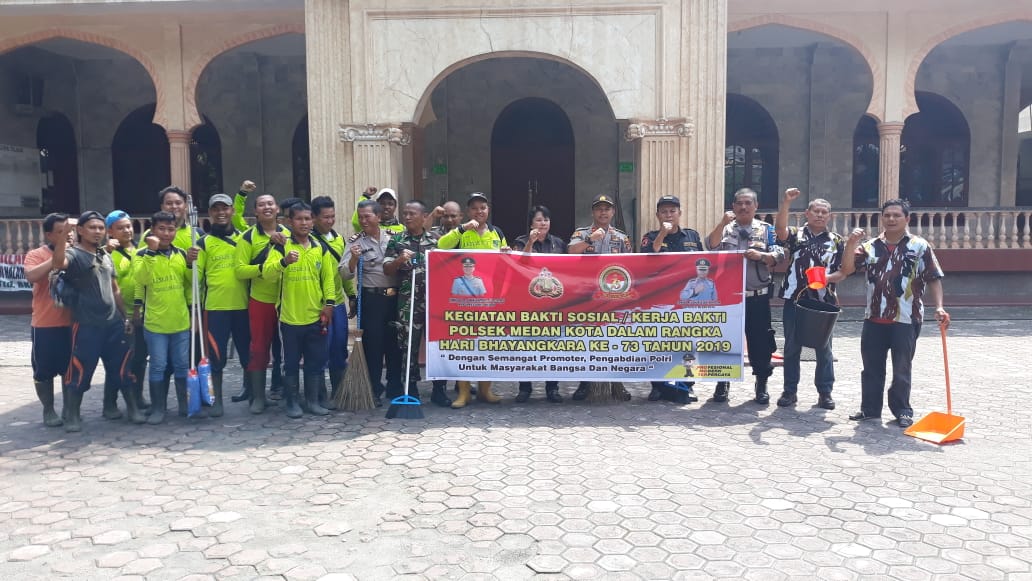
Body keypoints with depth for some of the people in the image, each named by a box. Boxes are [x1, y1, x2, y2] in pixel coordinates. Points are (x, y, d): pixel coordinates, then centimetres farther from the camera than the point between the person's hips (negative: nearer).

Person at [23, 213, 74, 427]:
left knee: (70, 369, 11)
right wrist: (56, 258, -23)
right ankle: (48, 410, 21)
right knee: (44, 371, 7)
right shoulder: (36, 254, -4)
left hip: (71, 323, 3)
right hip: (45, 325, -3)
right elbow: (31, 276, -23)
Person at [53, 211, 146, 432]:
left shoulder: (106, 256, 15)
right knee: (80, 371, 1)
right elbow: (59, 263, -32)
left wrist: (125, 317, 17)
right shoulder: (74, 254, -6)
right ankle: (72, 416, 15)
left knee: (123, 368, 10)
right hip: (87, 325, -6)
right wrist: (62, 236, -46)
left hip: (114, 322, 6)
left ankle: (132, 408, 20)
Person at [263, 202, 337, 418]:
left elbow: (328, 277, 8)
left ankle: (312, 401, 19)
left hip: (316, 316, 3)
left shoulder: (321, 248, 7)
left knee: (316, 361, 8)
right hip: (290, 316, -3)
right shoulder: (281, 247, -2)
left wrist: (329, 303, -1)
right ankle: (293, 402, 17)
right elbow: (267, 273, -15)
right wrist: (284, 261, -33)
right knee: (291, 362, 6)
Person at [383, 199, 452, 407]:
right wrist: (399, 260, -17)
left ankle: (438, 389, 11)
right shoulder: (396, 240, 5)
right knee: (409, 344, 4)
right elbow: (387, 269, 1)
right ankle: (411, 390, 15)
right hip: (408, 301, 0)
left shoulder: (436, 240, 7)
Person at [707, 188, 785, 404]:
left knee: (760, 341, 3)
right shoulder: (725, 229, 8)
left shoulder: (766, 229, 8)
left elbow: (778, 257, 0)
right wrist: (723, 223, -19)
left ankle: (761, 385, 16)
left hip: (758, 297, 0)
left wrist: (760, 255, -19)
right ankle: (722, 383, 18)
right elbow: (711, 247, -10)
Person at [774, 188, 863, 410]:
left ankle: (825, 392, 17)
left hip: (823, 301, 1)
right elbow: (780, 228, -17)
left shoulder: (836, 242, 8)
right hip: (794, 300, 0)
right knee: (792, 347, 7)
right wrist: (786, 202, -28)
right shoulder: (795, 235, 5)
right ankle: (790, 391, 16)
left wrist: (828, 278, -16)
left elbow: (845, 270, 4)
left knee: (824, 349, 7)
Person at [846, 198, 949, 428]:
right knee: (871, 367, 11)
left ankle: (902, 410, 19)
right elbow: (846, 268, -2)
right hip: (874, 318, 3)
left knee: (901, 369, 6)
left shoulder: (920, 247, -1)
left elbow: (934, 279, -2)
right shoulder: (871, 247, 8)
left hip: (906, 320, -3)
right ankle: (870, 408, 22)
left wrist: (938, 307, -14)